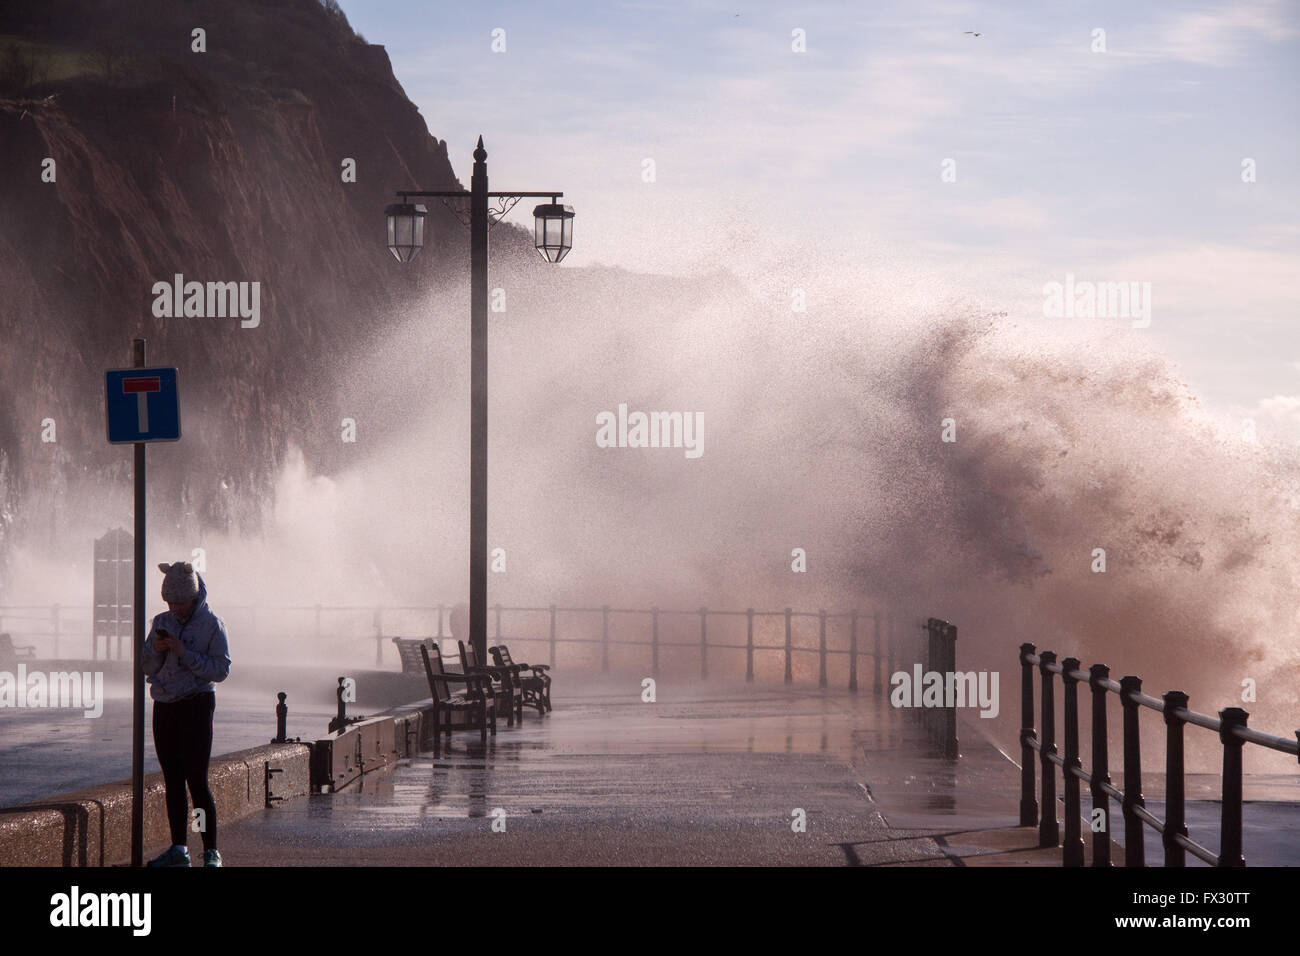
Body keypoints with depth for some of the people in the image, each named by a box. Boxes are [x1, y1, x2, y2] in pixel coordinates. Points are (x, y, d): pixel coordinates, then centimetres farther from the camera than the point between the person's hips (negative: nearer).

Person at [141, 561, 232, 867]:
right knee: (173, 781, 7)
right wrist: (156, 650, -9)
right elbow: (146, 667, 12)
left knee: (197, 781, -9)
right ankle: (178, 848, 13)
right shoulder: (162, 622, 10)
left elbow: (221, 670, -12)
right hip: (164, 707, 6)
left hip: (196, 706, -6)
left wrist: (185, 654, -20)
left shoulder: (211, 624, -6)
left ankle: (211, 851, -6)